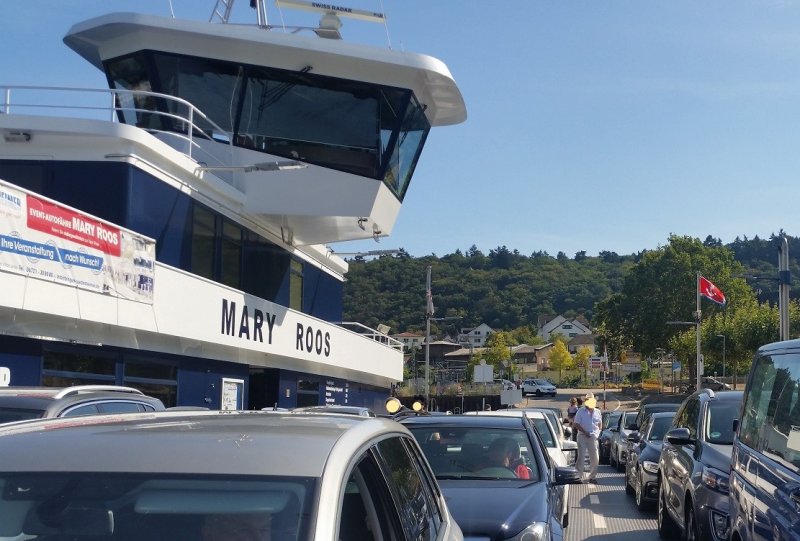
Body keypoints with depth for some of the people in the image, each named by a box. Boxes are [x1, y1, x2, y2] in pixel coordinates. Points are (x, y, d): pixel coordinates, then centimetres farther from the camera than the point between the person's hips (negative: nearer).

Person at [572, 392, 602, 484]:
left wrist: (598, 433, 4)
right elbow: (577, 425, -6)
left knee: (595, 458, 5)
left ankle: (592, 476, 16)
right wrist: (585, 432, -16)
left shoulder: (597, 412, 9)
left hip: (594, 437, 4)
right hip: (583, 436, -4)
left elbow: (599, 424, 20)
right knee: (581, 456, -3)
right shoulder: (580, 412, -3)